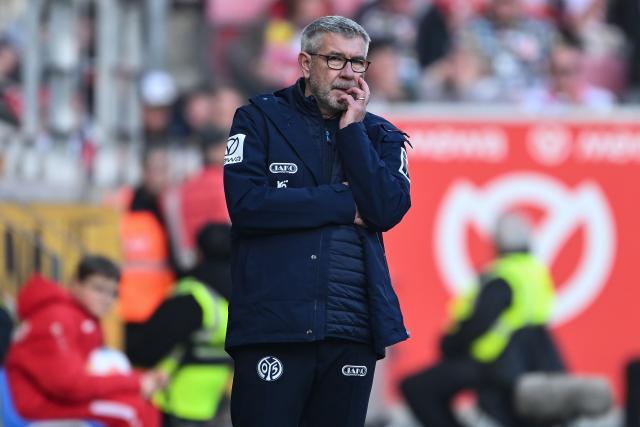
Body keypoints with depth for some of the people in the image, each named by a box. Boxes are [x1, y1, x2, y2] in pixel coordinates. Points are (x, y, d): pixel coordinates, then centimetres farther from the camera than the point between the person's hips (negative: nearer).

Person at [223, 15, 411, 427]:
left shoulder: (379, 135, 15)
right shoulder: (261, 119, 6)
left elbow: (388, 210, -3)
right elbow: (246, 203, -10)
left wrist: (352, 128, -4)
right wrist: (344, 204, -6)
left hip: (353, 331, 3)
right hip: (273, 326, -3)